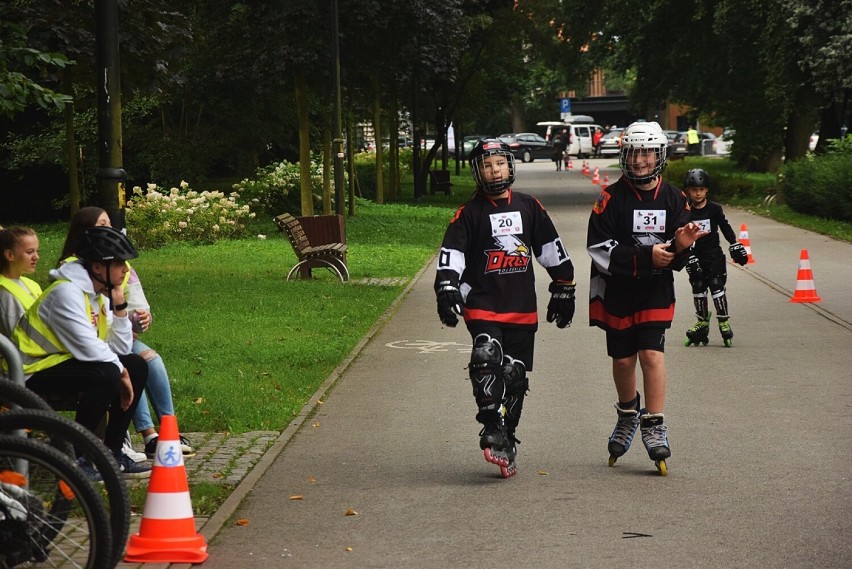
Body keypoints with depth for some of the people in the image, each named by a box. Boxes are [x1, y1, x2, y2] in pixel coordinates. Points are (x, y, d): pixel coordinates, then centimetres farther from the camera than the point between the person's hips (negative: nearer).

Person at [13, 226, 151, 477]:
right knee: (107, 374, -30)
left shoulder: (99, 295, 8)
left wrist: (119, 306, -5)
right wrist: (121, 372, -16)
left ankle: (112, 452, 7)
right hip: (34, 373, -10)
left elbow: (120, 350, 2)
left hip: (63, 361, 10)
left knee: (137, 366, 4)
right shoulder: (66, 292, -22)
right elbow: (88, 348, -30)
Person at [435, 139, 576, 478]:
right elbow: (450, 256, -3)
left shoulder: (529, 208, 11)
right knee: (487, 358, -27)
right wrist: (447, 292, -17)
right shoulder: (469, 213, 3)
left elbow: (552, 250, 18)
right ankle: (492, 430, -25)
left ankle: (506, 441, 16)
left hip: (522, 309, 3)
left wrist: (563, 291, 18)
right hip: (482, 306, -3)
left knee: (515, 377, 5)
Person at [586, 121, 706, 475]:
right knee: (623, 359, 8)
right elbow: (599, 250, -15)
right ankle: (628, 414, 34)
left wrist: (680, 246, -19)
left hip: (656, 290, 1)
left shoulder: (674, 200, 2)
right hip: (617, 291, -1)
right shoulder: (611, 199, -8)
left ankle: (654, 427, -5)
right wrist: (646, 257, -22)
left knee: (652, 353, -12)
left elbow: (678, 260, 6)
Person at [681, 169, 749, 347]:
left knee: (717, 286, -7)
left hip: (714, 254, -1)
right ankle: (702, 322, 20)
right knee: (698, 288, 7)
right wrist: (689, 257, -12)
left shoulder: (714, 209, -4)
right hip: (694, 255, 1)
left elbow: (726, 228, 3)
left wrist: (735, 246, -1)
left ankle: (724, 323, -1)